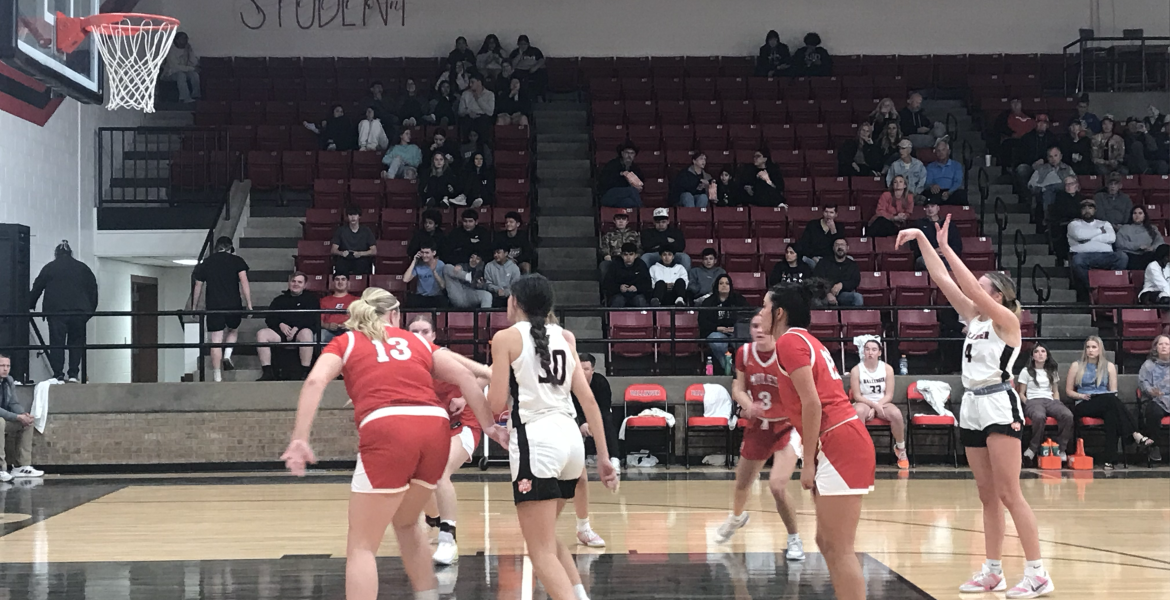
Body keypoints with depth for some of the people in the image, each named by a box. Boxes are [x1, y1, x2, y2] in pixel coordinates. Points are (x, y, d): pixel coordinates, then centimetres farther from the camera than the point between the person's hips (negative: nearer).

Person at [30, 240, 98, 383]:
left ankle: (58, 376, -5)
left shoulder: (49, 268, 8)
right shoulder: (83, 268, 13)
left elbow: (36, 288, 9)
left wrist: (31, 306, 20)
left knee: (57, 343, 1)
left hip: (56, 311, -1)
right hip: (79, 311, 2)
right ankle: (73, 375, 0)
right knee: (76, 342, 8)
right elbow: (93, 290, 10)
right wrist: (90, 310, 13)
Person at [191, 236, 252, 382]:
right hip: (233, 305, -1)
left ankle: (217, 377, -1)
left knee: (216, 341, 1)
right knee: (233, 330, 26)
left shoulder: (206, 262, 10)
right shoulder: (237, 261, 3)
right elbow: (244, 282, -6)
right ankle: (227, 356, 3)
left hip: (213, 306, 1)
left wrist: (194, 307, 22)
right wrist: (249, 304, -5)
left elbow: (198, 287, 13)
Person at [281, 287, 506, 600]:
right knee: (406, 523, 29)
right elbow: (464, 376, 14)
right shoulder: (417, 341, 28)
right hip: (435, 428, 4)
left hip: (386, 433, -3)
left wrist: (299, 439, -4)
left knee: (361, 547, 4)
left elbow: (315, 381, 2)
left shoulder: (346, 342, 21)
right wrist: (489, 425, 13)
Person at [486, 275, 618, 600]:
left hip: (535, 440, -7)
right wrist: (604, 456, 12)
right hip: (570, 438, 7)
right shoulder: (564, 336, 16)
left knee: (542, 551, -3)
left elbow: (496, 403, -5)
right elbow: (588, 398, 10)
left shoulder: (506, 337, 0)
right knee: (547, 537, 25)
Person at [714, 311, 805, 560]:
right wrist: (748, 405, -20)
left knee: (777, 486, -22)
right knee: (742, 484, 20)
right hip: (757, 427, 5)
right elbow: (738, 389, 1)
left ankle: (795, 539, 1)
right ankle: (736, 517, 56)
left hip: (786, 427, -5)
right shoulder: (744, 353, -7)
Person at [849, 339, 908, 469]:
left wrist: (875, 408, -18)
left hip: (883, 403, 2)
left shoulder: (887, 369, -1)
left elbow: (889, 395, -4)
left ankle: (901, 450, -7)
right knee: (858, 411, -39)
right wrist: (874, 404, -22)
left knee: (896, 413, -32)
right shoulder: (856, 370, -6)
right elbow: (857, 396, -7)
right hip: (864, 403, -2)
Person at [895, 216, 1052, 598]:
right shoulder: (973, 318, 14)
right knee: (988, 496, 9)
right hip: (972, 407, 8)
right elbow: (942, 280, 10)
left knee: (1009, 495, -10)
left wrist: (945, 248, -17)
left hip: (999, 405, -8)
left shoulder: (1006, 319, -6)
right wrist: (922, 240, 5)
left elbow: (972, 288, -19)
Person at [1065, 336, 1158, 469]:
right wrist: (1082, 396, -8)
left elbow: (1113, 392, 14)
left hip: (1105, 405, 3)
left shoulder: (1109, 366, 18)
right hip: (1083, 406, -3)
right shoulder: (1076, 366, 13)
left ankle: (1109, 459, -51)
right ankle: (1137, 436, -51)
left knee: (1112, 414, -39)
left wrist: (1112, 397, -10)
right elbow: (1068, 391, 11)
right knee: (1111, 400, -36)